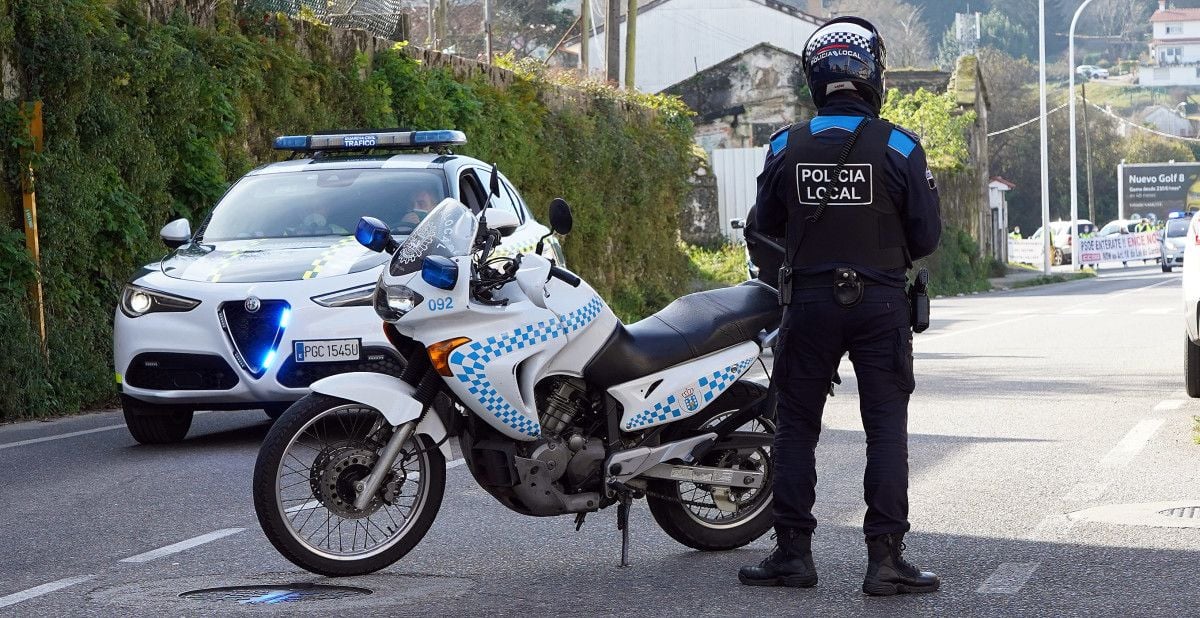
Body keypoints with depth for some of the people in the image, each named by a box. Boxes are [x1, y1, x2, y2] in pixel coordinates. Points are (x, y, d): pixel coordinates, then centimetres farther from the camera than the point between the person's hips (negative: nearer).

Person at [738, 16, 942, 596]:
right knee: (887, 430, 2)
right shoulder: (898, 147, -8)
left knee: (796, 427, 10)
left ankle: (793, 552, 10)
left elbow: (767, 222, 10)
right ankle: (885, 558, -2)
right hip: (881, 302, -1)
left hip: (808, 302, 2)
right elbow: (927, 235, -3)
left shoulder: (786, 146, -3)